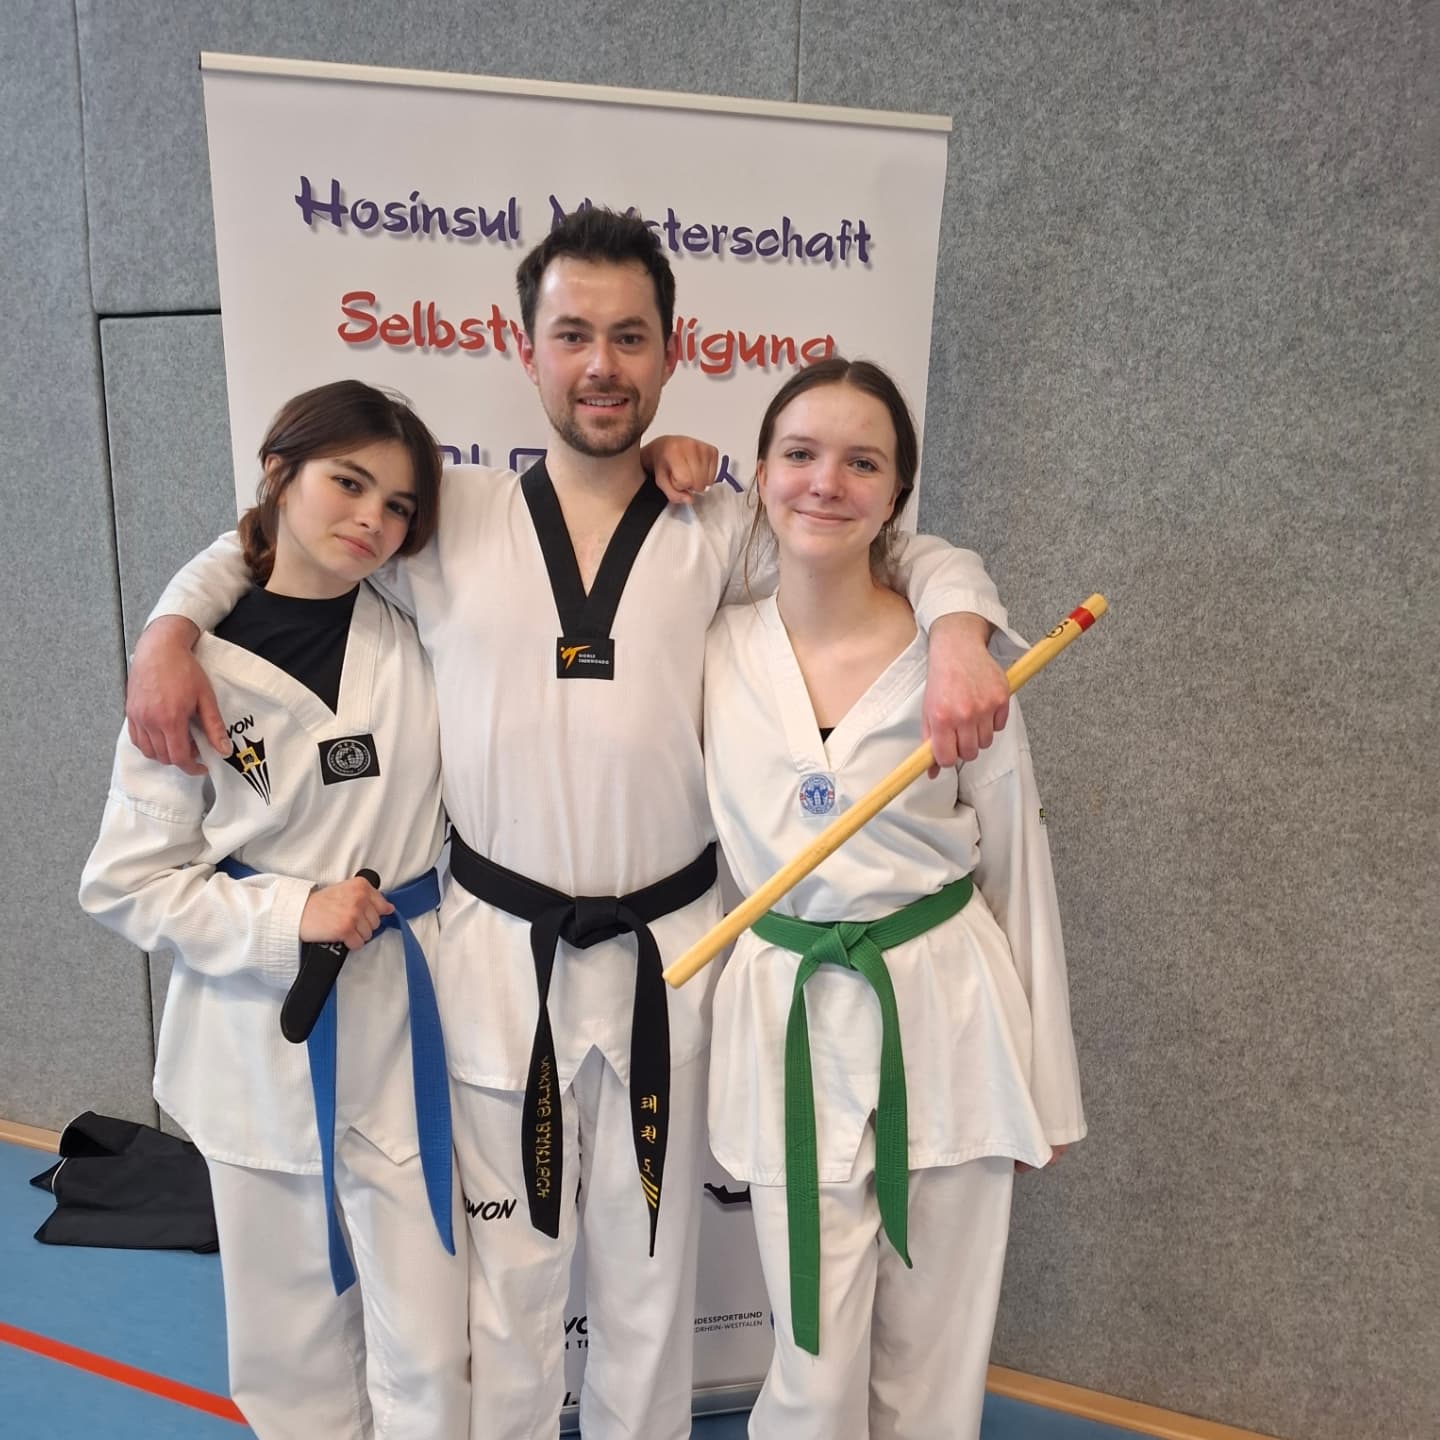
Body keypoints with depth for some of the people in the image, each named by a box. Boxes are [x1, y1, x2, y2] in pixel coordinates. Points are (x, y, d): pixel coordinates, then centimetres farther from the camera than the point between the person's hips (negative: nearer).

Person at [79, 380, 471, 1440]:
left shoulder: (422, 632, -4)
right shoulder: (200, 669, -7)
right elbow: (126, 883, -3)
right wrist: (287, 915, -15)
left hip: (404, 1023, 1)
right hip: (259, 1036, 0)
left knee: (428, 1355, 11)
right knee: (293, 1346, 20)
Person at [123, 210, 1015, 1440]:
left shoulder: (720, 534, -1)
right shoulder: (453, 522, 0)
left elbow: (917, 555, 1)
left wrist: (959, 635, -21)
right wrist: (170, 632, -6)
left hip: (666, 953, 1)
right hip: (498, 951, 0)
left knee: (650, 1273, 19)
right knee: (508, 1270, 16)